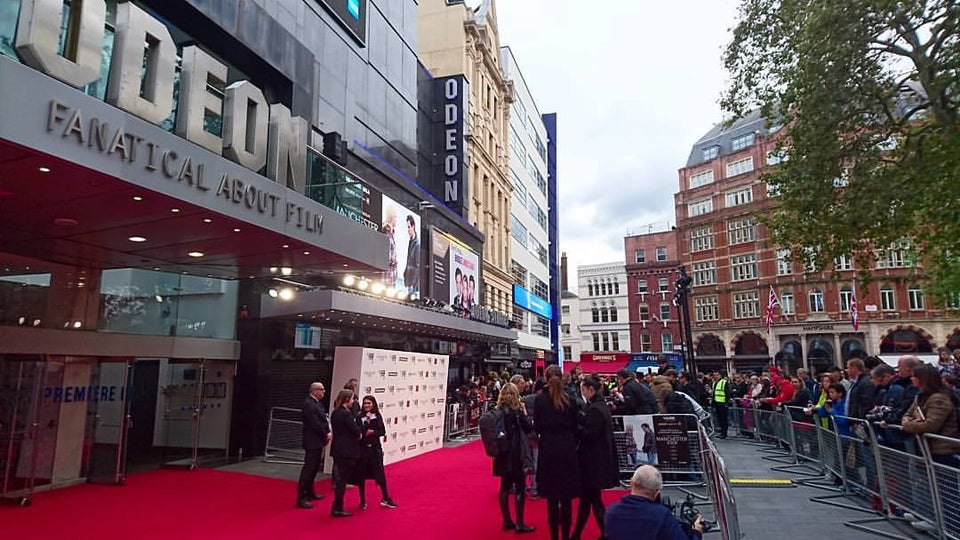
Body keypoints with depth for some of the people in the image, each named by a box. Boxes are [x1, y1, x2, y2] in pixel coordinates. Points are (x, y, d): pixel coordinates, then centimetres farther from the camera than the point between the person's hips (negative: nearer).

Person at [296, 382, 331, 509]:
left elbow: (323, 420, 12)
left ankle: (310, 492, 30)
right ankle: (301, 498, -3)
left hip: (318, 441, 10)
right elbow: (315, 423, -21)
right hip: (312, 442, -10)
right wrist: (326, 435, -11)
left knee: (314, 468, 18)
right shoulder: (308, 404, -17)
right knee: (308, 468, -7)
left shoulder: (318, 403, 13)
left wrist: (327, 434, -3)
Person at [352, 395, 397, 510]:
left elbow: (383, 432, -1)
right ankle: (363, 501, 19)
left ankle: (385, 498, 16)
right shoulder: (359, 417, -6)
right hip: (362, 448, -2)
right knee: (361, 474, 6)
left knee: (380, 473, 4)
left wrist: (372, 432, -14)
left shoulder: (378, 416, 1)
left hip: (375, 448, 2)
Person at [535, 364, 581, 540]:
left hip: (548, 448, -1)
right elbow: (575, 427, 2)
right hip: (567, 448, 1)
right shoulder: (570, 400, -2)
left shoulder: (540, 399, -6)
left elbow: (537, 427, -5)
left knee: (552, 498, 7)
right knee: (567, 498, 10)